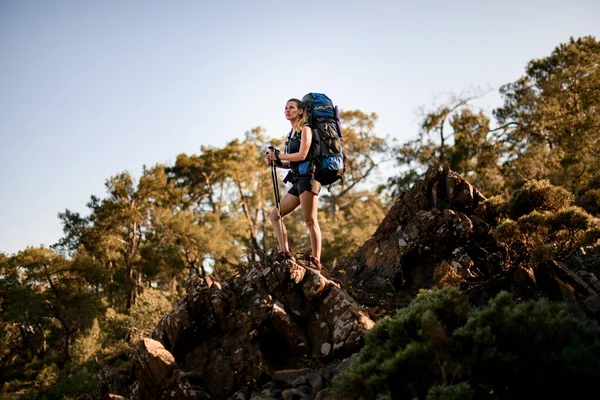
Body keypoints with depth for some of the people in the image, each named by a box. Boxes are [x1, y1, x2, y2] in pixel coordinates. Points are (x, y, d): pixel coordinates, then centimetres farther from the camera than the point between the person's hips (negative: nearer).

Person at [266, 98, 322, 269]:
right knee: (274, 215, 5)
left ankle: (315, 259, -11)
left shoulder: (305, 129, -2)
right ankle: (284, 252, 0)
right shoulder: (292, 133, 21)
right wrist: (275, 162, 4)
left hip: (307, 177, -9)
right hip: (297, 180, 9)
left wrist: (279, 156, -8)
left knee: (310, 220, -12)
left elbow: (302, 155, -15)